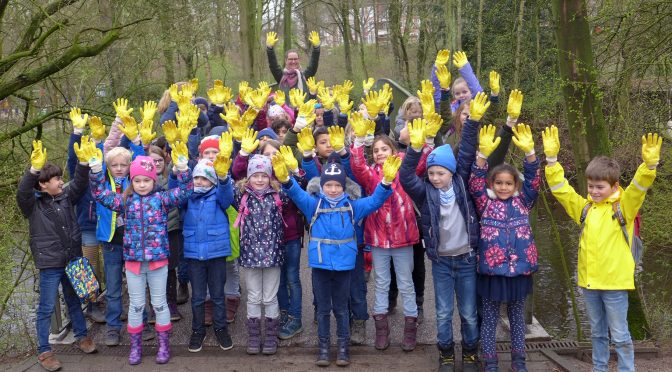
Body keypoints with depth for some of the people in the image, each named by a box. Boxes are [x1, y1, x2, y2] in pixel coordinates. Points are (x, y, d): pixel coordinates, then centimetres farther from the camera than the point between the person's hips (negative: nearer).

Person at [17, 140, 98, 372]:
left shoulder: (66, 196, 3)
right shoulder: (32, 203, -10)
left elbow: (79, 184, -2)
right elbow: (22, 191, -28)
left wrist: (84, 162, -19)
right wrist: (35, 168, -42)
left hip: (72, 260, 5)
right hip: (50, 264, -5)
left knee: (74, 301, 20)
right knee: (47, 308, 4)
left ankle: (82, 336, 37)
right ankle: (44, 351, 16)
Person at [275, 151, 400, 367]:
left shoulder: (352, 207, 1)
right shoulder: (314, 205, -1)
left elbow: (375, 200, -7)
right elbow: (297, 194, -15)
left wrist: (386, 181, -24)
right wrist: (285, 179, -36)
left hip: (343, 264, 0)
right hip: (320, 264, 0)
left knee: (341, 308, 12)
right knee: (323, 308, 11)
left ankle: (343, 347, 25)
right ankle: (323, 347, 23)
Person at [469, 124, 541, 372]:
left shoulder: (522, 202, 5)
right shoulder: (486, 204, 0)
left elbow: (533, 180, -5)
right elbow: (475, 183, -13)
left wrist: (529, 152, -21)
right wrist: (483, 154, -26)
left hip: (520, 268, 2)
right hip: (492, 268, -2)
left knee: (517, 316, 15)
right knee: (490, 317, 8)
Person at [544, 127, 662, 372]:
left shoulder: (624, 207, -4)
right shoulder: (585, 208, 6)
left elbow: (639, 187, -20)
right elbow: (560, 187, 3)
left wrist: (650, 164, -38)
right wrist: (551, 158, -7)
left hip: (615, 282, -5)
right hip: (589, 281, 5)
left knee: (619, 335, 5)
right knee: (597, 333, 18)